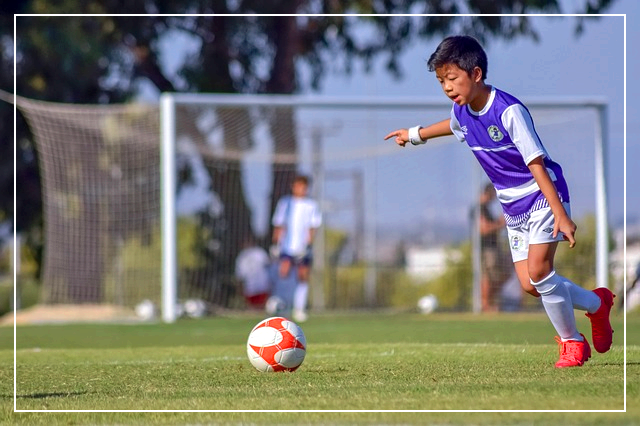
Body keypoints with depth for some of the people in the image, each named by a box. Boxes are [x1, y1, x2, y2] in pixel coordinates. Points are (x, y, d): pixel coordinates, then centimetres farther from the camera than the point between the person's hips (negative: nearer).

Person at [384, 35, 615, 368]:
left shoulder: (509, 111, -25)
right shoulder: (461, 111, -3)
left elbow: (536, 163, -26)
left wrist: (561, 215, -29)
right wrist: (414, 135, 39)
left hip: (542, 195, -7)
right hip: (513, 206, 7)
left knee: (538, 270, -21)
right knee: (529, 284, -2)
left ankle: (571, 341, -1)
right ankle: (597, 304, 21)